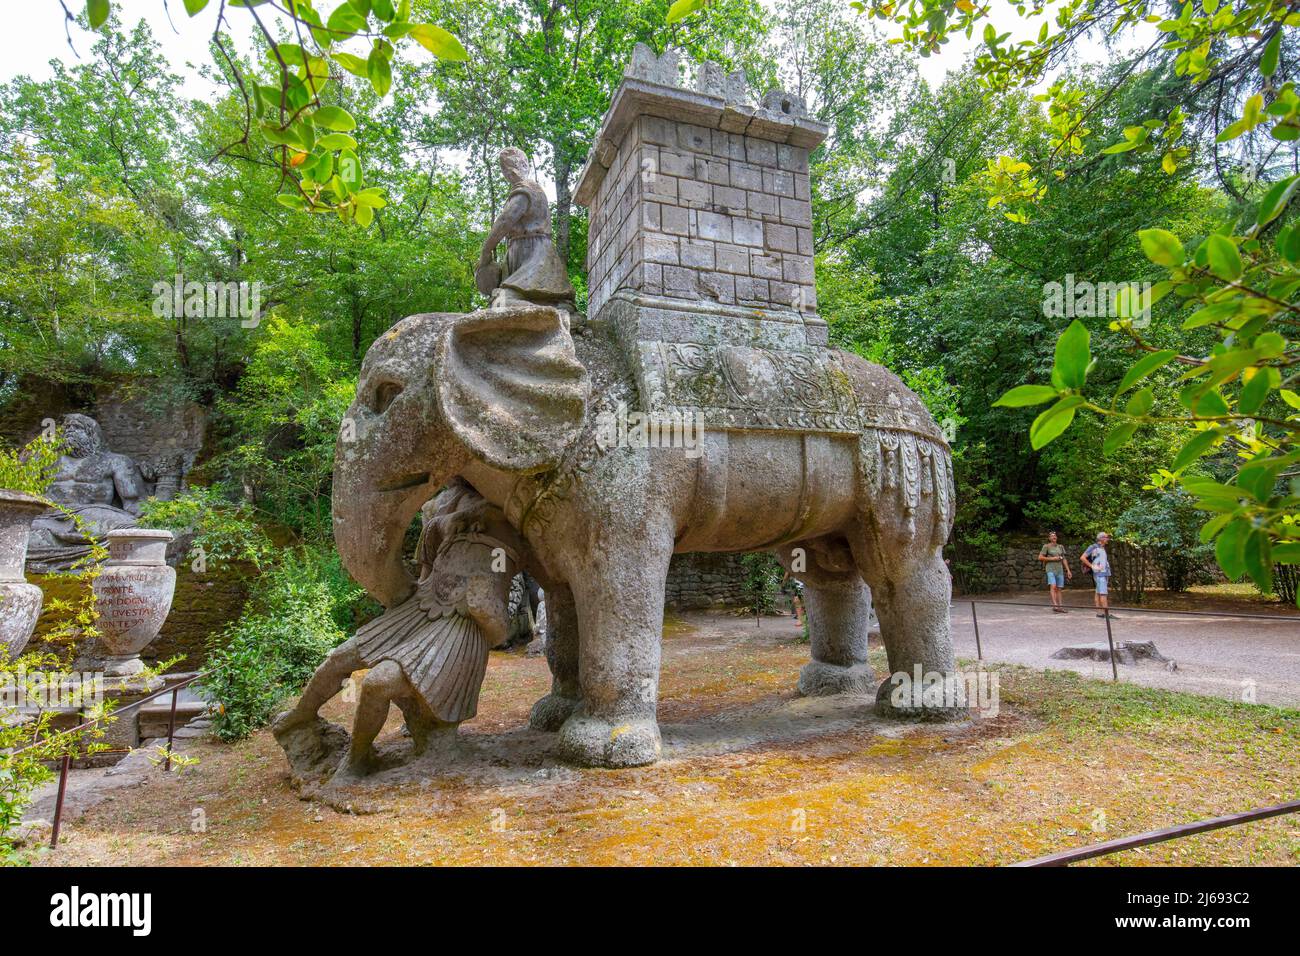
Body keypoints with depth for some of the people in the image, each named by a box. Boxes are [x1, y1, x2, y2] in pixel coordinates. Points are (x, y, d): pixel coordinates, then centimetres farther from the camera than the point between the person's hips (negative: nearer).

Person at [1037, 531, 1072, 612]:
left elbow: (1064, 559, 15)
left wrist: (1068, 570, 9)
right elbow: (1040, 557, -7)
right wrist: (1052, 558, -12)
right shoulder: (1046, 546, -1)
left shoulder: (1060, 547, 13)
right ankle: (1055, 606, -27)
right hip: (1050, 569, -5)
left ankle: (1059, 607, 7)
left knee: (1059, 589, 5)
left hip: (1059, 570, 5)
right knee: (1053, 587, -20)